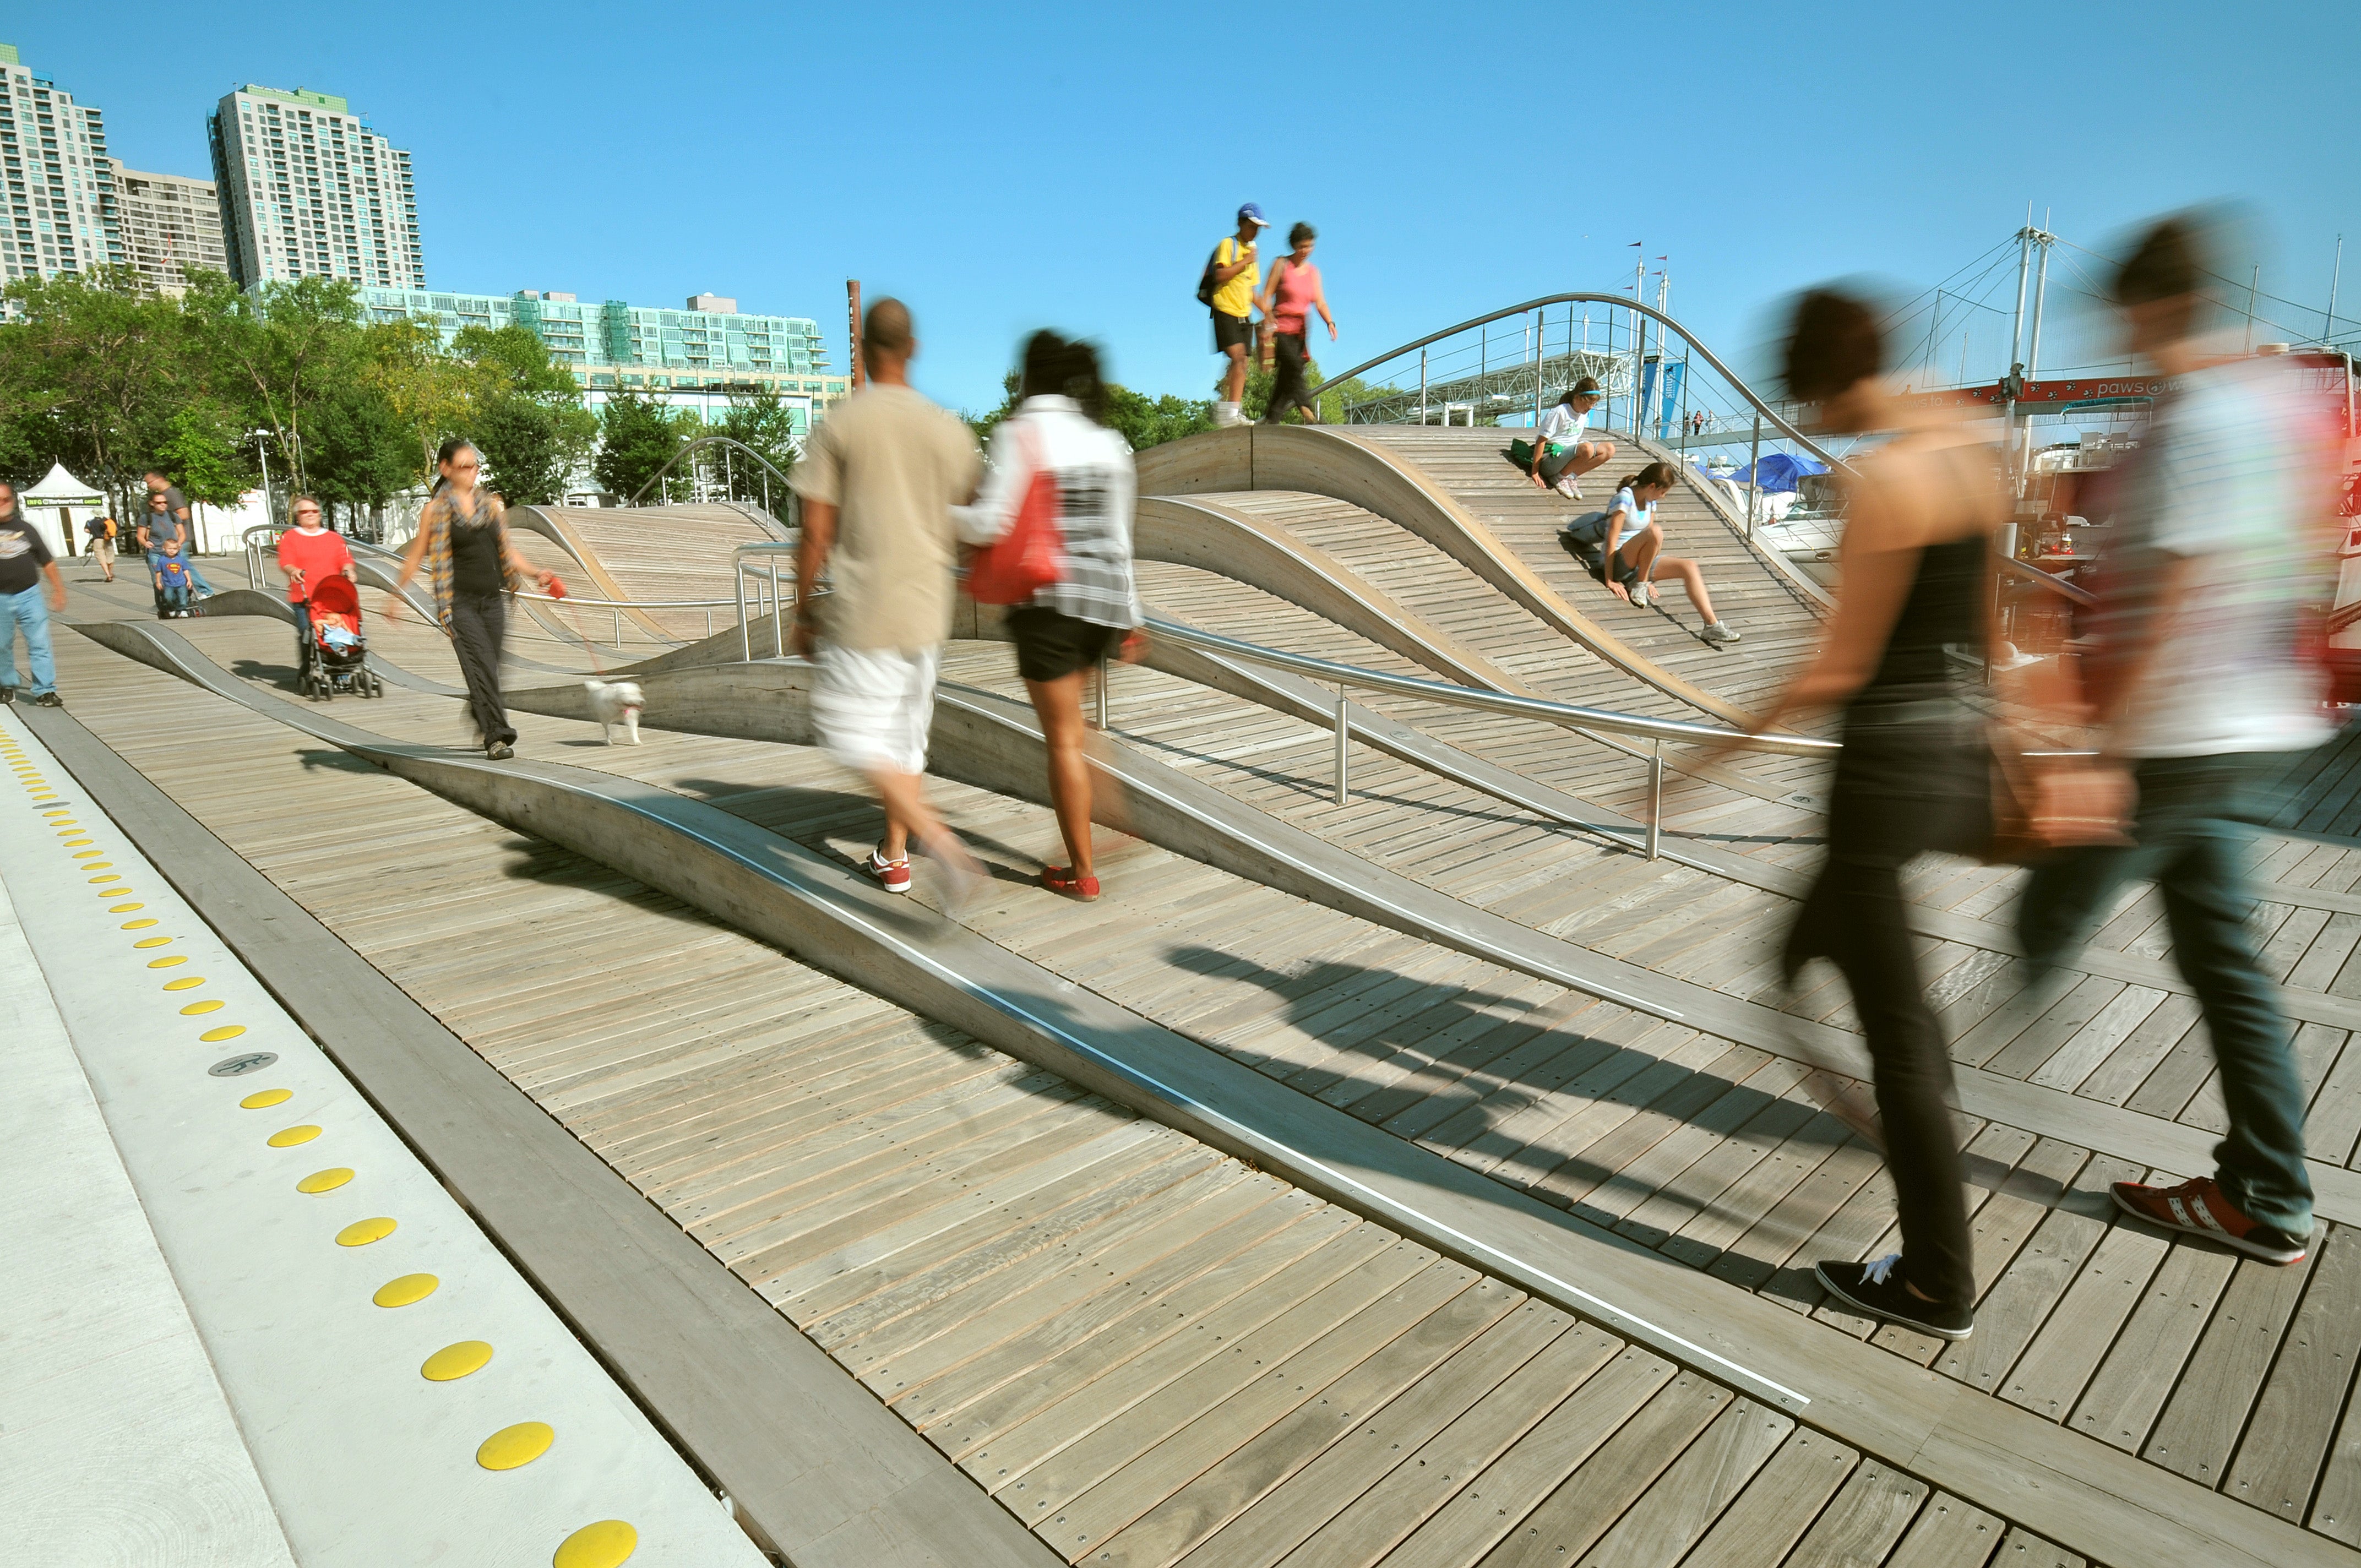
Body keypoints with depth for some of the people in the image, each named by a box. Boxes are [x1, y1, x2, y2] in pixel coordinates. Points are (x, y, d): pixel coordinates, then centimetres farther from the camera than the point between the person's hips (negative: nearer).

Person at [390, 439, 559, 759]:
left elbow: (507, 551, 18)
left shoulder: (491, 504, 13)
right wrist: (396, 595, 7)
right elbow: (416, 556, 6)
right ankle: (497, 735, -17)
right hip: (459, 602, -4)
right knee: (481, 664, -15)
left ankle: (479, 717, 32)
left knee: (488, 668, 9)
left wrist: (536, 574, 4)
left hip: (492, 600, 4)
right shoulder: (436, 509, 1)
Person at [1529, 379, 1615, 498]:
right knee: (1588, 448, -34)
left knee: (1609, 449, -8)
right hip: (1551, 457, -8)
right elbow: (1541, 441, -16)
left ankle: (1571, 476, -9)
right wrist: (1535, 473, -19)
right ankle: (1559, 477, -13)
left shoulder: (1584, 414, 10)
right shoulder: (1560, 412, -13)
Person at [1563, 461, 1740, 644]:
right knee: (1655, 531, -33)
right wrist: (1609, 581, -24)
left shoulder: (1650, 501, 10)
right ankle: (1639, 587, -17)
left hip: (1642, 563, 8)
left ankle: (1712, 627, -21)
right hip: (1618, 562, -8)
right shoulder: (1625, 498, -14)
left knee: (1690, 567, -13)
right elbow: (1611, 540, -20)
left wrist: (1650, 577, 6)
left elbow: (1648, 539, 11)